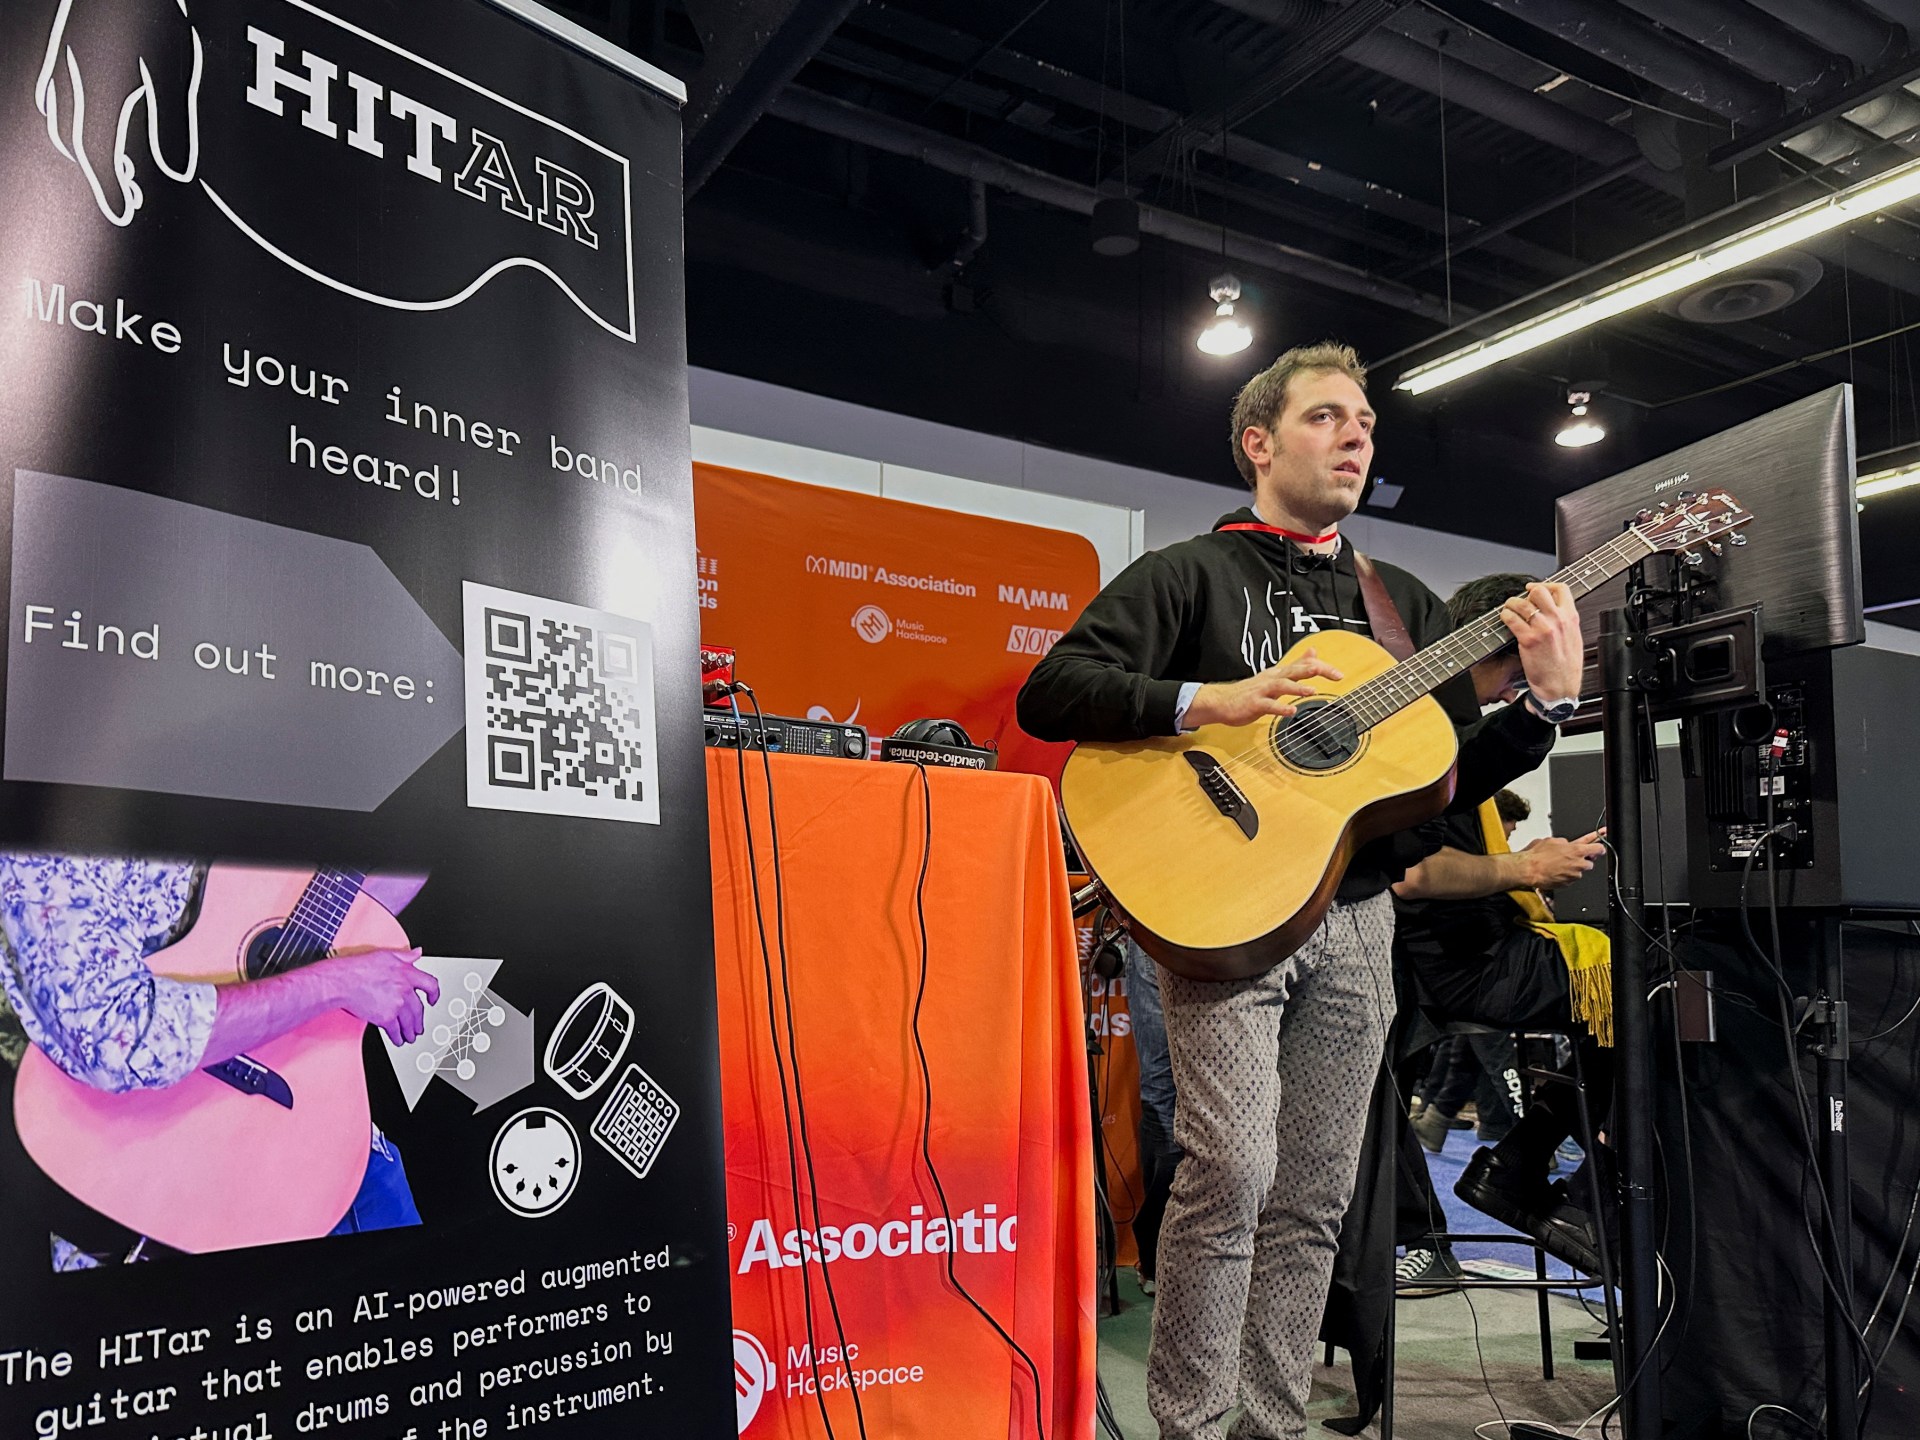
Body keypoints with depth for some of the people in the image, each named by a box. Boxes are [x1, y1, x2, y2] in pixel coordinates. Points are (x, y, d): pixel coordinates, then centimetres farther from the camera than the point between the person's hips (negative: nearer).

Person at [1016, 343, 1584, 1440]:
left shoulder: (1404, 602, 19)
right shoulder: (1189, 575, 3)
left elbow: (1460, 775, 16)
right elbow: (1050, 695, -9)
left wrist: (1547, 700, -1)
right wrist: (1215, 701, -20)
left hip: (1356, 917, 5)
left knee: (1315, 1195, 7)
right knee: (1233, 1163, -16)